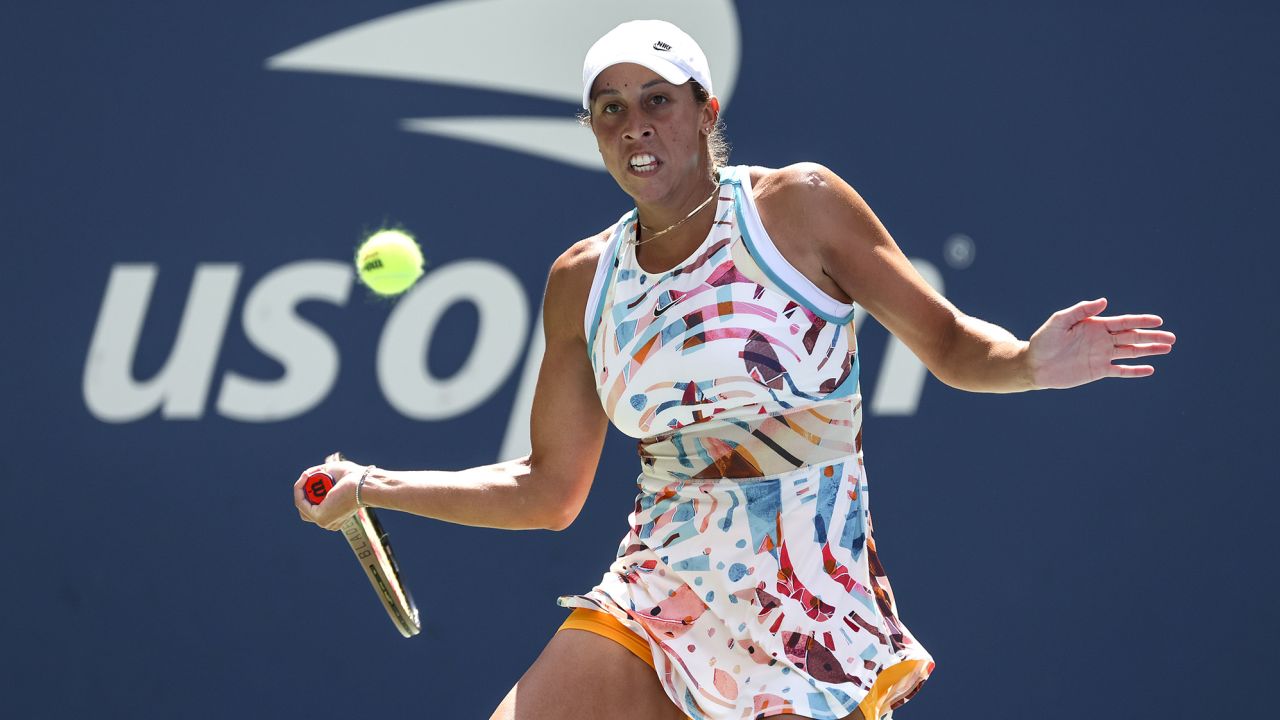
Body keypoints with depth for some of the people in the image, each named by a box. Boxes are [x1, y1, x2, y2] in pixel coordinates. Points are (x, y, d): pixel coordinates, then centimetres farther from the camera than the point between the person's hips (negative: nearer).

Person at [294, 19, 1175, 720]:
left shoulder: (798, 208, -3)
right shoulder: (583, 279, 9)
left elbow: (950, 344, 0)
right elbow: (549, 489, 15)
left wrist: (1030, 362, -22)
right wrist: (373, 487, 8)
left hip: (810, 603, -4)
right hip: (657, 598, 4)